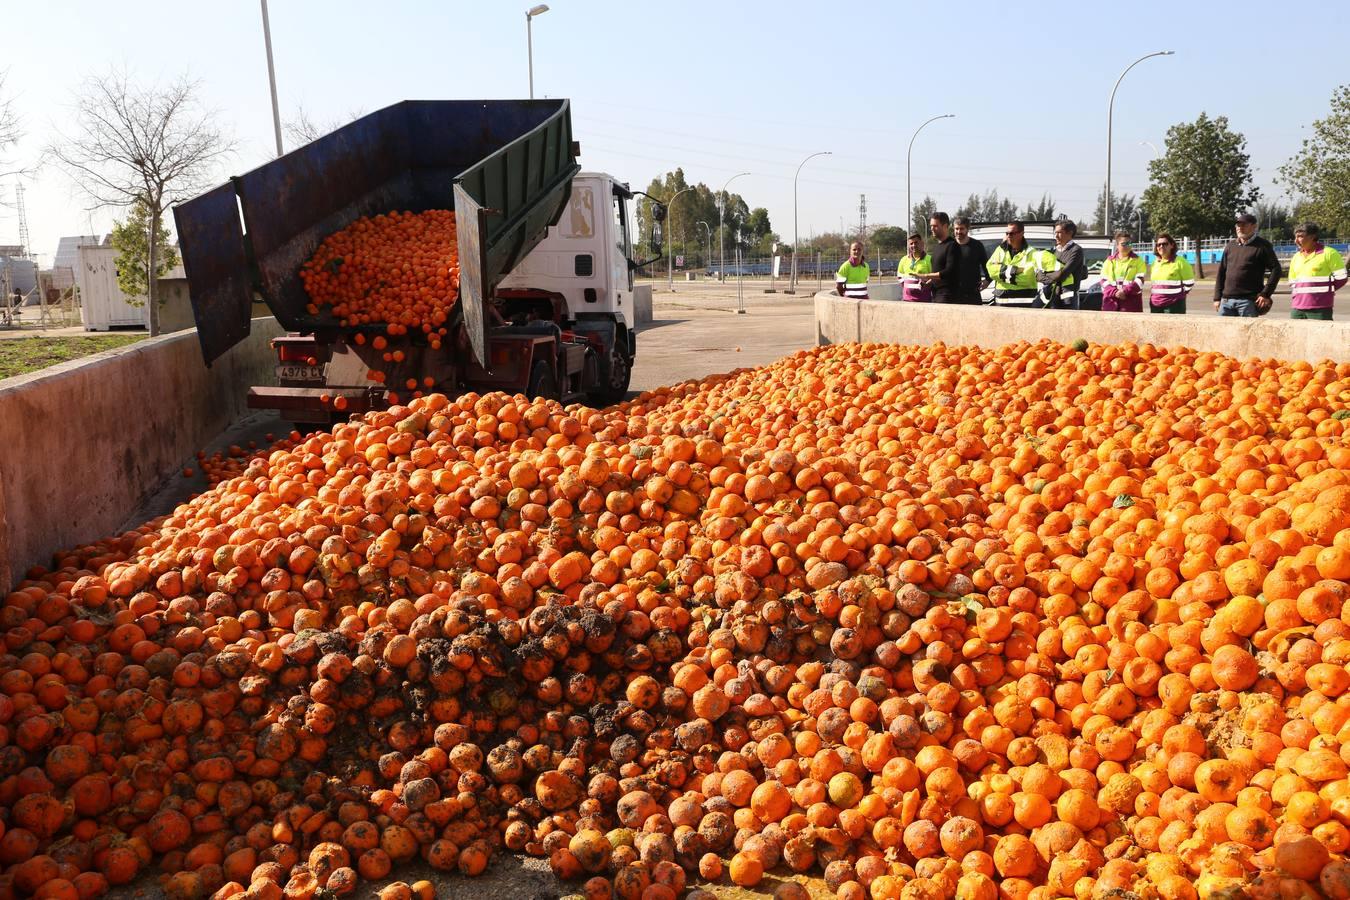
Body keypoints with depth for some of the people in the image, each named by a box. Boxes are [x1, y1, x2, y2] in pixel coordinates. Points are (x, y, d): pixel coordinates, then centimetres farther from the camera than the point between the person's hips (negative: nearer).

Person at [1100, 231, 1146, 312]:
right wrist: (1115, 293, -12)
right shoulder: (1110, 261, 13)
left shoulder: (1137, 260, 7)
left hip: (1131, 303, -2)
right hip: (1111, 301, 2)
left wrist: (1125, 291, -16)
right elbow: (1104, 281, 5)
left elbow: (1140, 280, -3)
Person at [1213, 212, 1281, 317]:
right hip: (1226, 300, 5)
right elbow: (1221, 272, 18)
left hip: (1248, 301, -5)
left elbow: (1276, 270, -4)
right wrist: (1217, 297, 11)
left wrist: (1266, 294, -12)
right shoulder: (1231, 245, 17)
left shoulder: (1262, 245, 1)